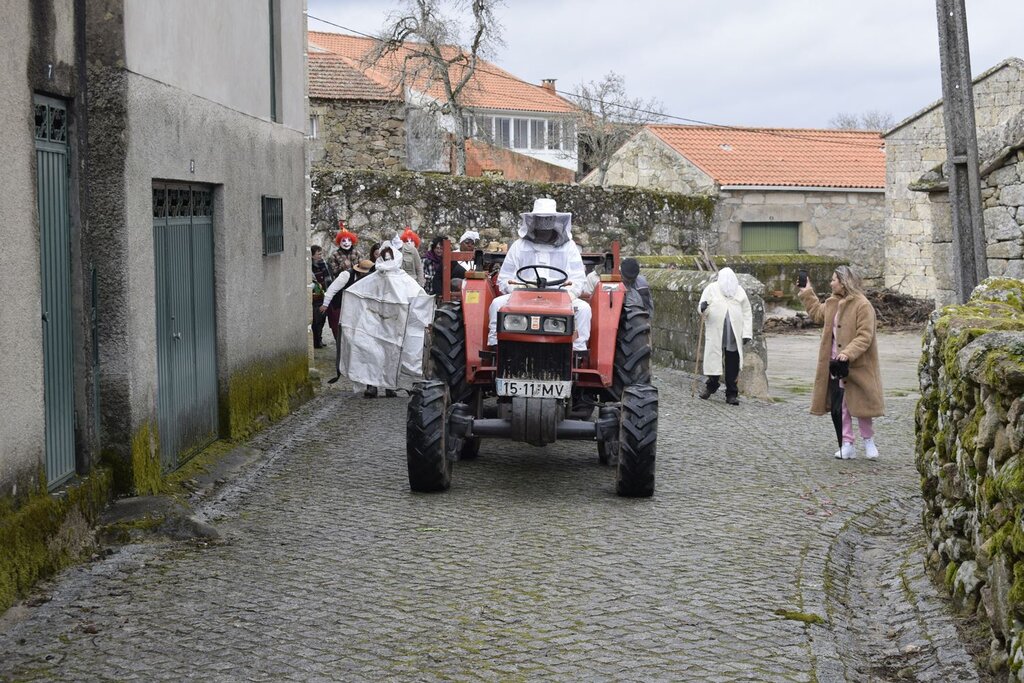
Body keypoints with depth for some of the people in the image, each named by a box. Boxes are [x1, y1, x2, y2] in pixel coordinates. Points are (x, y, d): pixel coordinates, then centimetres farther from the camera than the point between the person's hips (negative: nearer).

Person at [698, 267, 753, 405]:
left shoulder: (739, 291, 11)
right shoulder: (711, 289, 5)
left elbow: (747, 313, 11)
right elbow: (703, 309, 4)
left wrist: (747, 333, 3)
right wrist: (703, 309, -22)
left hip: (734, 334, 1)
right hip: (715, 333, -1)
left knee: (733, 365, 1)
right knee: (714, 359, 1)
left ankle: (732, 394, 8)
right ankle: (711, 385, 25)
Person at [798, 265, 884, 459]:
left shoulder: (862, 305, -14)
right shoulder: (833, 303, 11)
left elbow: (865, 336, -19)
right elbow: (817, 314, 32)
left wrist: (848, 353, -28)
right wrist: (807, 294, 29)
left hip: (856, 365, -7)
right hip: (835, 363, 7)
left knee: (860, 405, 1)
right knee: (840, 405, 6)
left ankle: (869, 441, 20)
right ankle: (847, 444, 12)